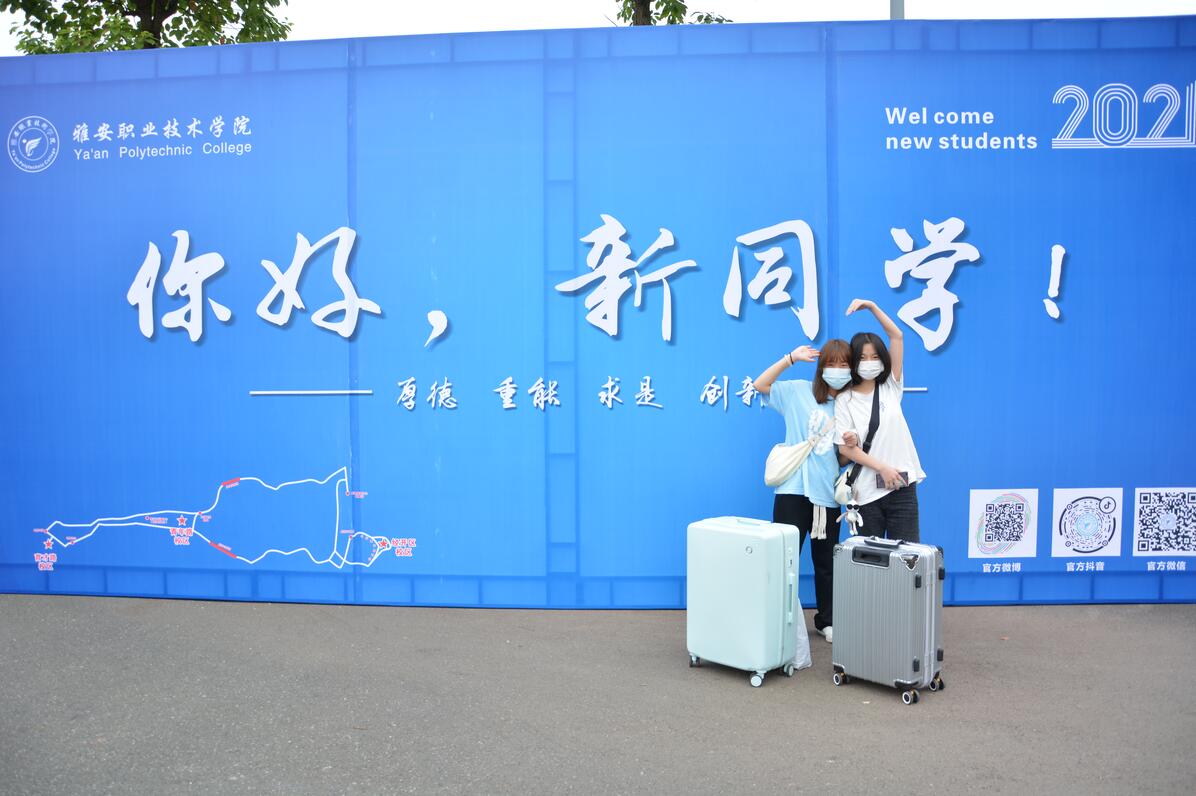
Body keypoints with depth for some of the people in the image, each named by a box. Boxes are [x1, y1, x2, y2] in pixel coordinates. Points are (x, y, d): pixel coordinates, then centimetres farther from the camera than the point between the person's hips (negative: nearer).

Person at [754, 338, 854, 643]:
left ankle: (827, 620, 27)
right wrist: (791, 358, -11)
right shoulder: (799, 392, 2)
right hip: (793, 490, -2)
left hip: (828, 495, 3)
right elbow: (760, 385, -6)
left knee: (826, 563, 12)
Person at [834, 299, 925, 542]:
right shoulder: (845, 400, 1)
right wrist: (882, 468, -14)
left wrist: (872, 306, -3)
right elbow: (845, 448, -6)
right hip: (867, 490, -2)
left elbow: (897, 337, 3)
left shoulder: (891, 388, 8)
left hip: (902, 485, 2)